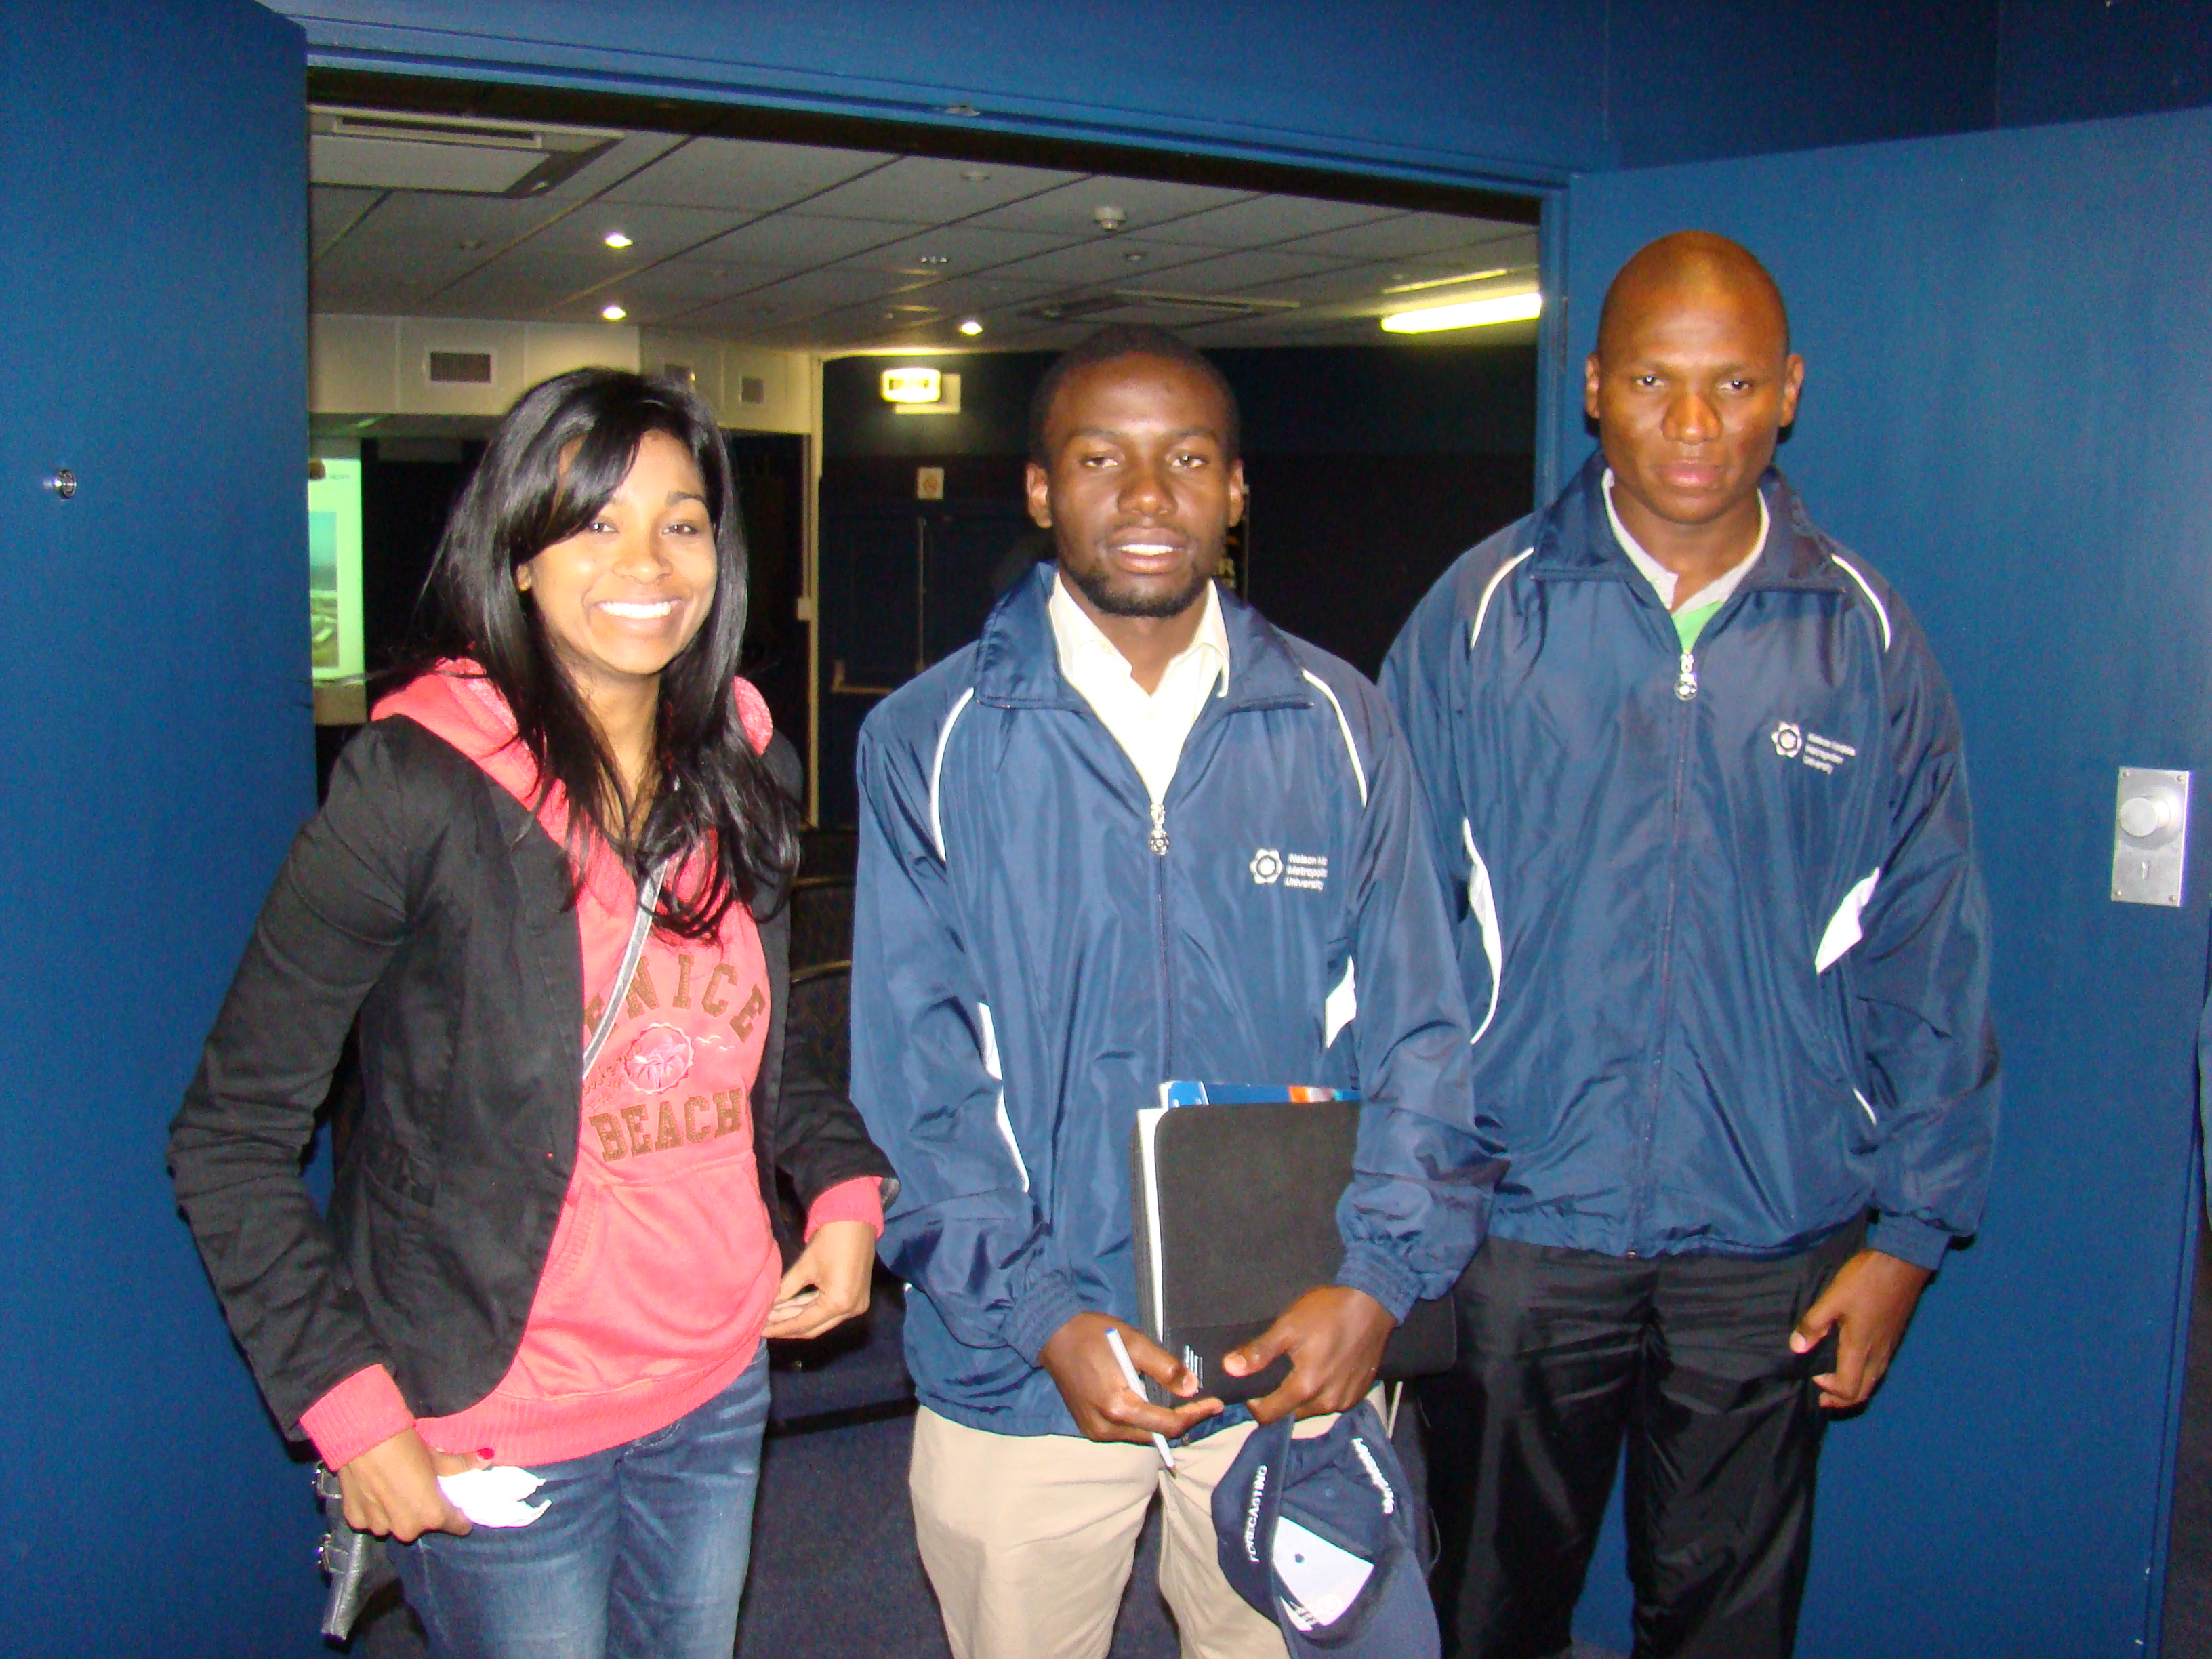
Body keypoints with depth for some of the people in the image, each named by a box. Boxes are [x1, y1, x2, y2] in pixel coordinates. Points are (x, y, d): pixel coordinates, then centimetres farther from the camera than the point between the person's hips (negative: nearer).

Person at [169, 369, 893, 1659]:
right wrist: (346, 1405, -16)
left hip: (721, 1393, 6)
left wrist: (845, 1184, -1)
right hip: (500, 1431, -5)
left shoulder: (750, 768, 1)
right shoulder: (417, 788, -17)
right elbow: (233, 1138, -12)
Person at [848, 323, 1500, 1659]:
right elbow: (915, 1075, -5)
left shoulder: (1337, 726, 1)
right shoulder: (930, 743, -3)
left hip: (1295, 1362, 2)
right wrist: (1036, 1316, -14)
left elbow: (1420, 1034, 2)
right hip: (1021, 1376, -1)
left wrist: (1381, 1279, -11)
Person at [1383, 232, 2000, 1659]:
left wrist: (1910, 1229, 2)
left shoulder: (1868, 640, 1)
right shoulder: (1485, 613, -3)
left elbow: (1930, 955, 4)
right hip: (1526, 1220, -1)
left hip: (1774, 1238, 1)